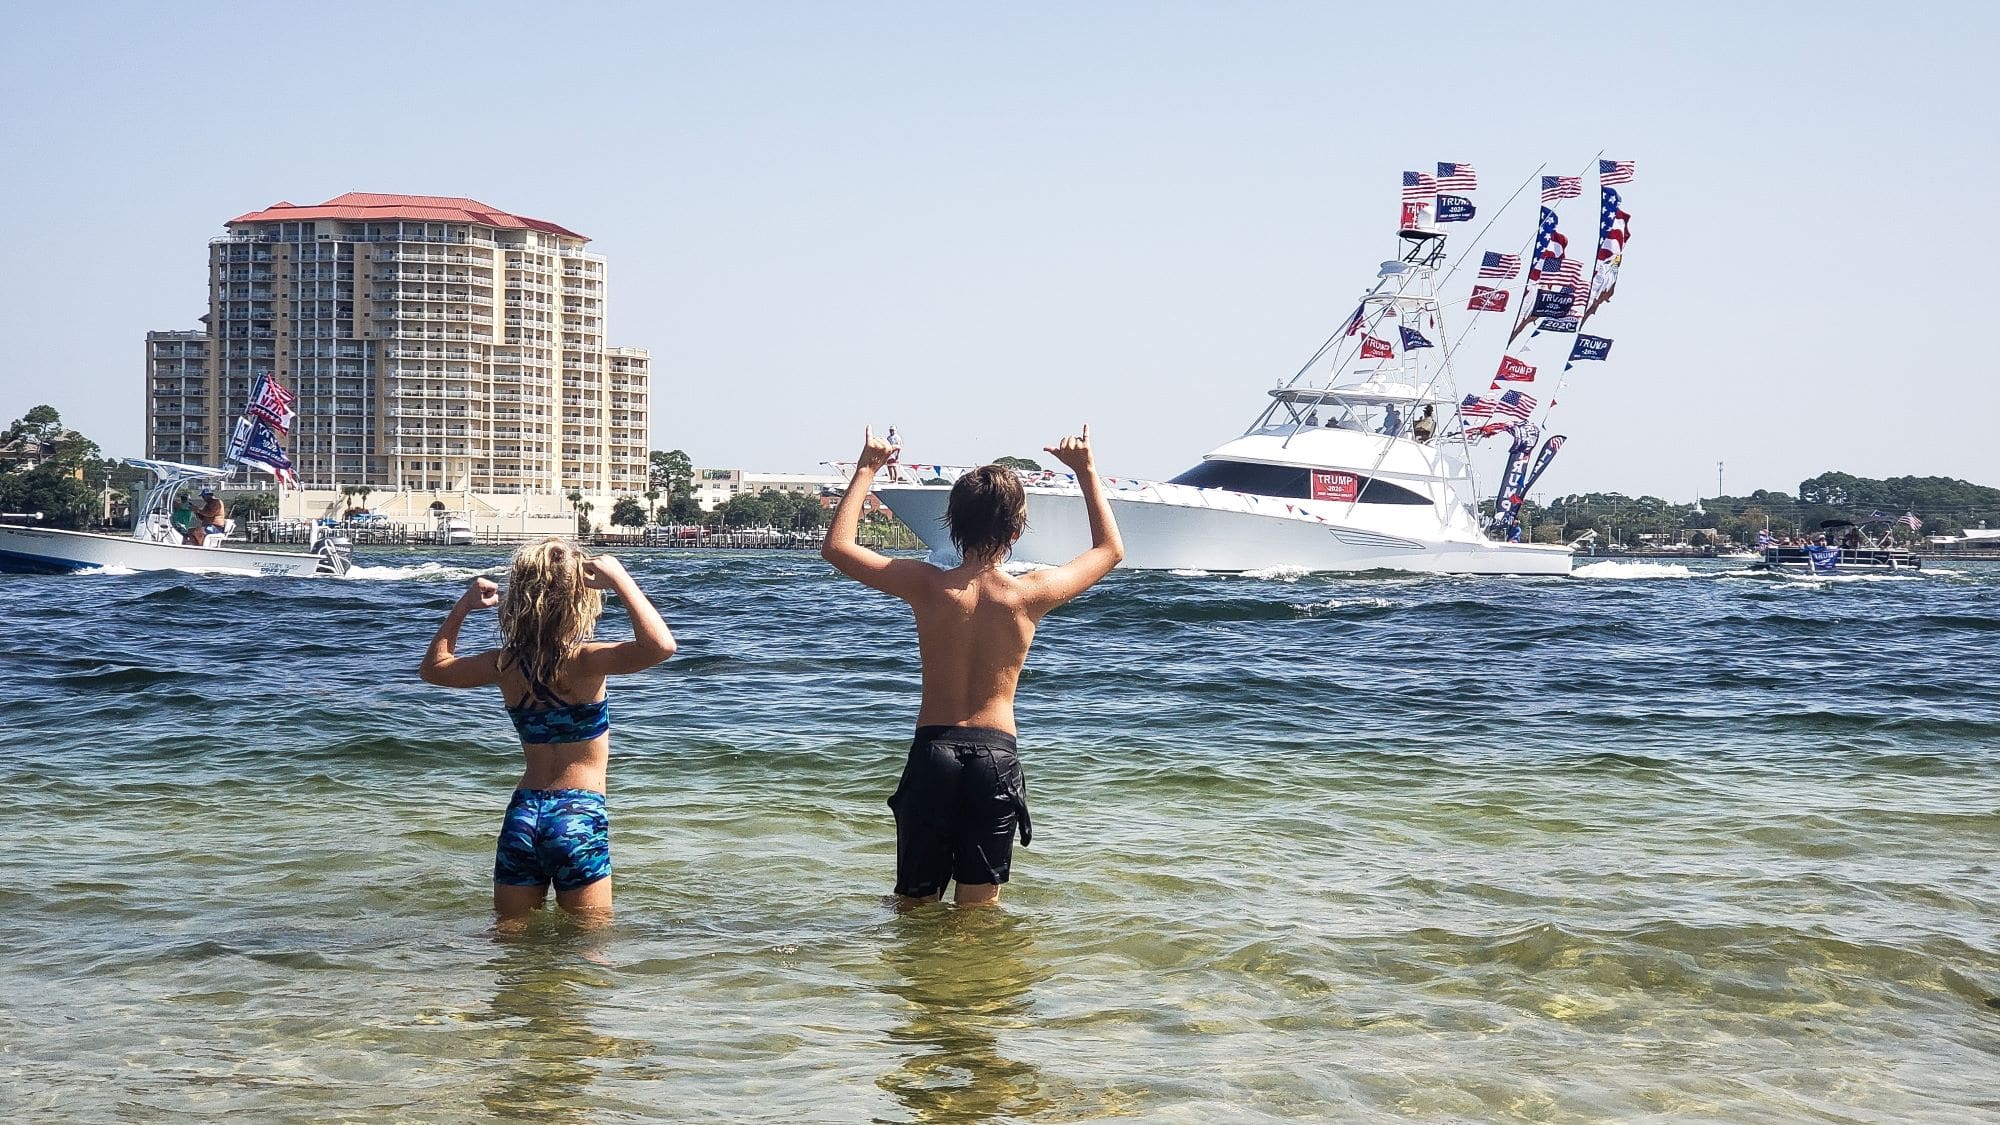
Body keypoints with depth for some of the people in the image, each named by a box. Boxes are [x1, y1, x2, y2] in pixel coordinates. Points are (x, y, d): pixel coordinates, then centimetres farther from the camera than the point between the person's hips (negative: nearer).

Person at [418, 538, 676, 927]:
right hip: (580, 814, -4)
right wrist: (619, 579, -24)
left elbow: (433, 667, 19)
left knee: (510, 932, 14)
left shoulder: (505, 665, 1)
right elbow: (661, 645, -29)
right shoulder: (585, 661, -14)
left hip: (522, 812, 5)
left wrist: (464, 605, 18)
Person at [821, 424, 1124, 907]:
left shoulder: (927, 586, -8)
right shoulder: (1030, 594, -7)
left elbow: (837, 546, 4)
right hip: (997, 755, 0)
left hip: (932, 750, 0)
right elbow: (1111, 549, 11)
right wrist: (1087, 470, 19)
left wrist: (866, 469, 10)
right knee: (979, 910, 9)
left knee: (916, 904, 12)